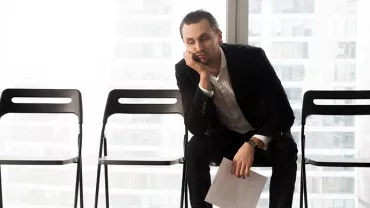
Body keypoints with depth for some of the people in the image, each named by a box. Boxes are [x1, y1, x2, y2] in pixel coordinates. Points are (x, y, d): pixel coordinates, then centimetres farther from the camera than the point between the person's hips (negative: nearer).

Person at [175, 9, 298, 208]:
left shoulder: (251, 57, -24)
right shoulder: (184, 70, -18)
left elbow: (284, 114, -24)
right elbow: (195, 128, -26)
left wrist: (252, 144, -40)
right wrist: (204, 76, -35)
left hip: (262, 135, -1)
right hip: (222, 137, 2)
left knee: (286, 149, -32)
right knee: (195, 148, -29)